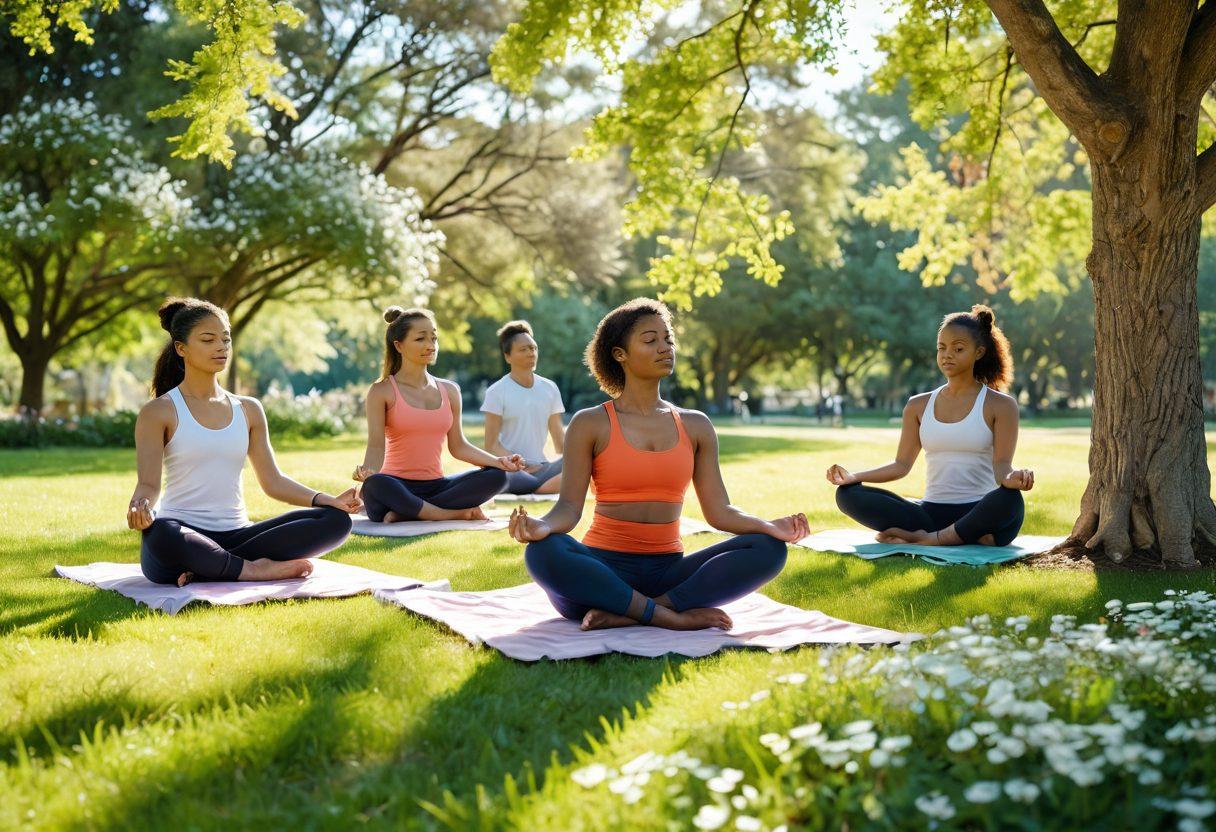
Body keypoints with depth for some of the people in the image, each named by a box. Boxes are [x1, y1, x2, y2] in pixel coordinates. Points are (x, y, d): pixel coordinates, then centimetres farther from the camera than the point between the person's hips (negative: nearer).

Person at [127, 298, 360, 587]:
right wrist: (140, 507, -31)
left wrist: (328, 500, -4)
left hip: (235, 535, 5)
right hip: (184, 536, -5)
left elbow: (272, 480, 12)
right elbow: (148, 484, -6)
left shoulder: (249, 410, 16)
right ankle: (255, 570, -21)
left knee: (336, 520, -17)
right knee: (159, 533, -43)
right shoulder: (159, 412, 2)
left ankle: (205, 572, -22)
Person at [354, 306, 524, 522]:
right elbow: (376, 445, -10)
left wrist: (498, 461, -3)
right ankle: (456, 515, -25)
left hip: (434, 487, 5)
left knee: (496, 476, -19)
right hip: (397, 487, -5)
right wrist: (366, 471, -33)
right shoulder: (382, 392, -1)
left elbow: (458, 445, 11)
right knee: (375, 485, -40)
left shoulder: (449, 391, 12)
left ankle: (405, 514, -23)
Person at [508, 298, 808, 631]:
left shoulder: (696, 426, 12)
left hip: (668, 572, 4)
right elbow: (569, 507, -5)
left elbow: (718, 510, 6)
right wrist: (542, 526, -29)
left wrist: (770, 526, -14)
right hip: (603, 571, -3)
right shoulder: (590, 424, 2)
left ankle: (627, 614, -24)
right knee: (543, 552, -35)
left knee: (769, 549, -19)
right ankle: (673, 617, -28)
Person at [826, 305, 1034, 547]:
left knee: (1010, 499, -39)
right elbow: (902, 464, 10)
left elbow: (1002, 465, -6)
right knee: (848, 494, -17)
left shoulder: (1000, 406, 4)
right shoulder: (919, 406, 14)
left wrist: (1011, 477, -31)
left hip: (980, 513, -4)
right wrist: (853, 477, -6)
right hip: (931, 512, 4)